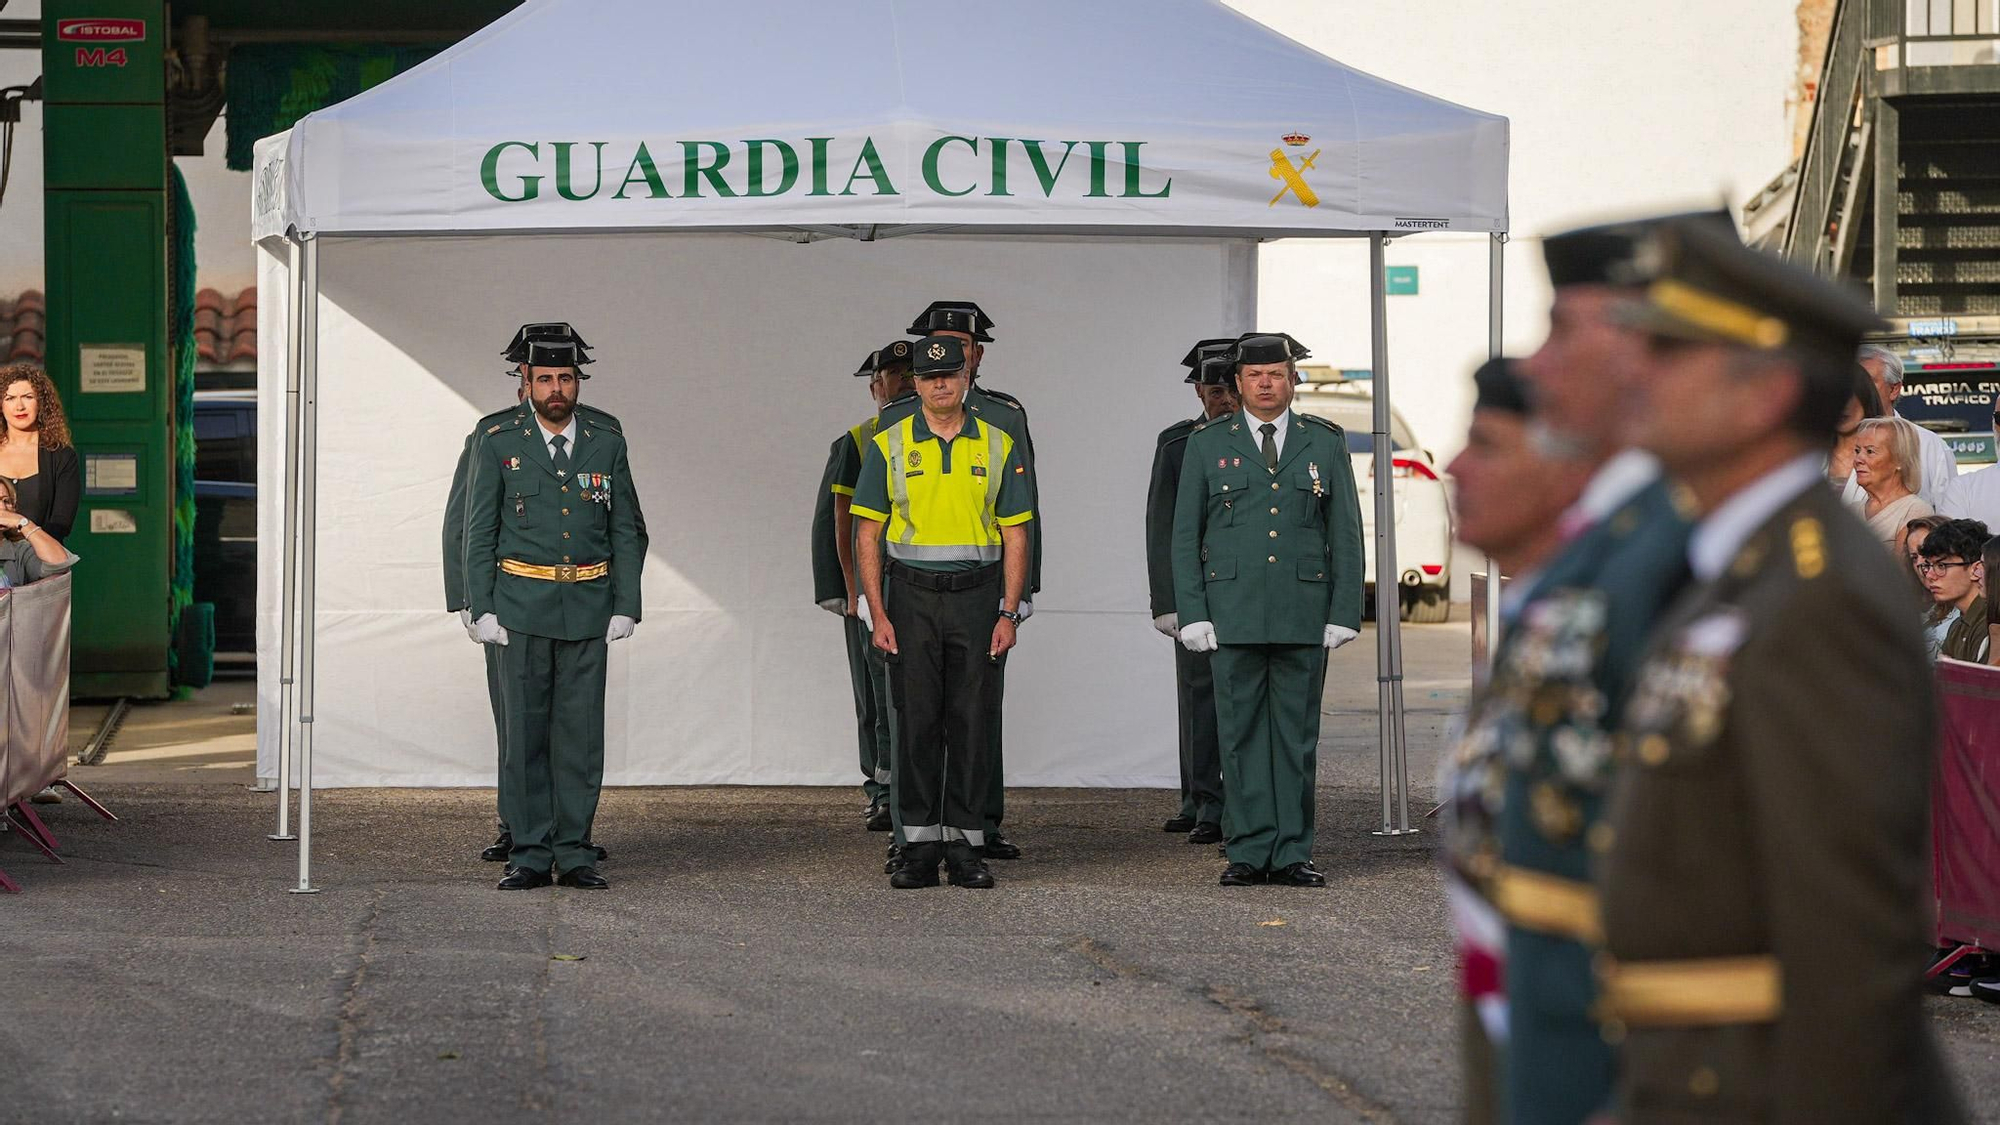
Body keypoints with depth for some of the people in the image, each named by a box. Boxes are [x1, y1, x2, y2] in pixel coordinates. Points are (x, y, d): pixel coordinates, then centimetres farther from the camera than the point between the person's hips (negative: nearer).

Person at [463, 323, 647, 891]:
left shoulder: (607, 440, 6)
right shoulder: (498, 441, 1)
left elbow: (628, 530, 9)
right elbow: (479, 531, 3)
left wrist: (626, 606, 1)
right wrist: (482, 608, -4)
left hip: (589, 604, 1)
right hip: (522, 604, -1)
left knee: (581, 731, 2)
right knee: (525, 730, 0)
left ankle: (575, 851, 8)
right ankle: (530, 853, 5)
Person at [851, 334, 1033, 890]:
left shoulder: (999, 446, 4)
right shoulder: (889, 446, 2)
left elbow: (1015, 537, 5)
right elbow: (867, 536, 3)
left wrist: (1009, 614, -3)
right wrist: (878, 614, -5)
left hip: (977, 595, 0)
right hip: (912, 598, 0)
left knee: (971, 722, 1)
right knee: (917, 722, -1)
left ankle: (965, 844, 7)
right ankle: (919, 846, 4)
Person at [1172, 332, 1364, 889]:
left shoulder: (1326, 442, 8)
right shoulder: (1207, 444, 6)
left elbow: (1346, 533, 8)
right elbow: (1184, 535, 6)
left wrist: (1344, 613, -1)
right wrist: (1192, 613, -3)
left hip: (1304, 614, 0)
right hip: (1233, 614, 0)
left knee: (1297, 735, 3)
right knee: (1241, 734, 0)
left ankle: (1292, 855, 7)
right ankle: (1248, 853, 5)